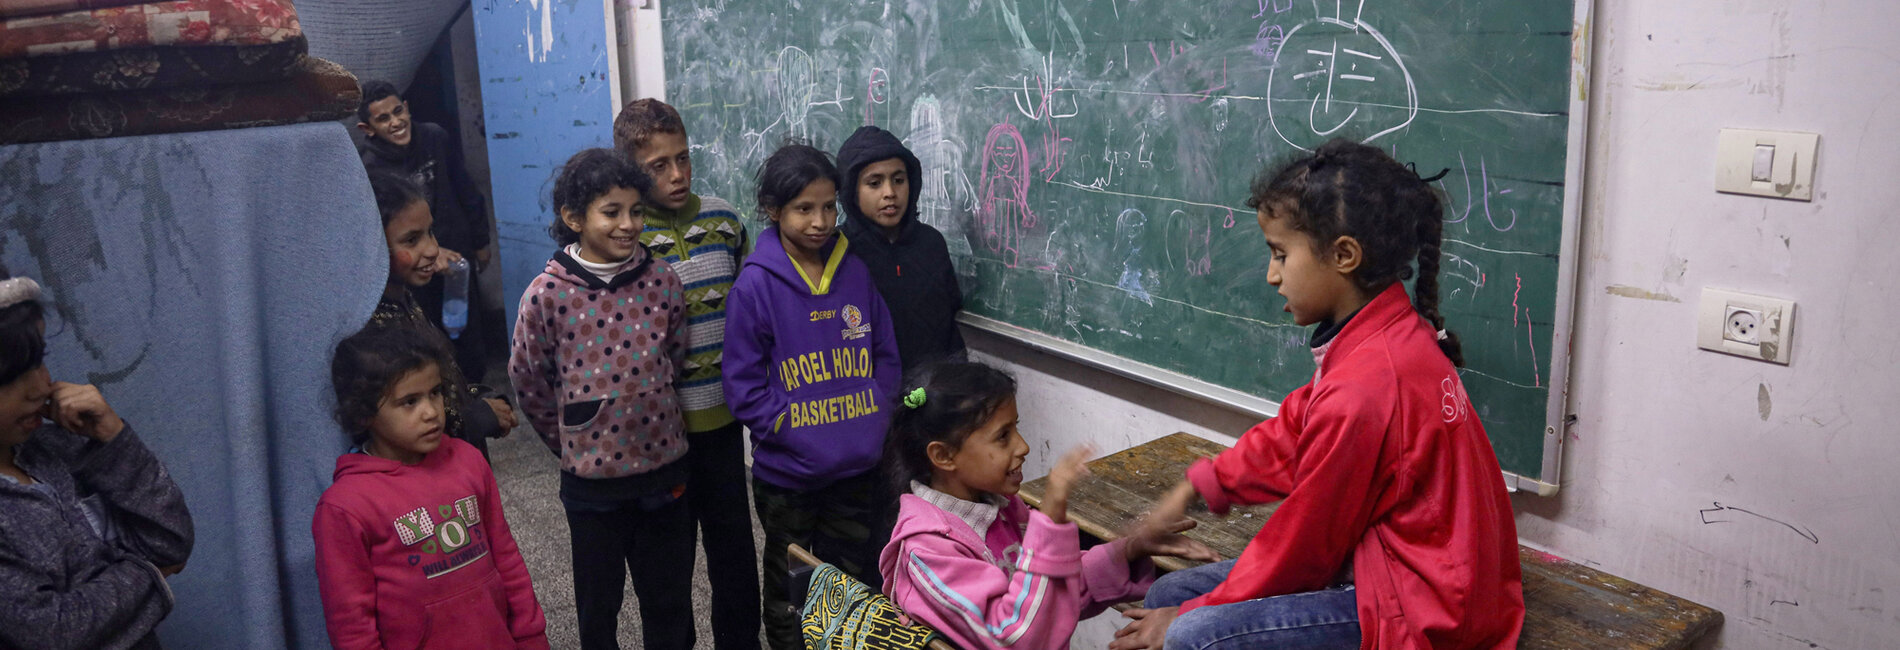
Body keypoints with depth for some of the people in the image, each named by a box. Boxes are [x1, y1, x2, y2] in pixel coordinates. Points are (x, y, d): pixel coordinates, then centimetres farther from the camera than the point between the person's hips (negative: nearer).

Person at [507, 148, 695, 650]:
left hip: (664, 465, 2)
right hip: (591, 477, -2)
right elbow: (528, 381, -1)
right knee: (599, 607, 17)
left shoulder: (661, 281, -7)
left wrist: (645, 411, 10)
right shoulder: (547, 295, -14)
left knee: (670, 602, 16)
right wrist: (572, 441, 6)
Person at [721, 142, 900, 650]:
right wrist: (804, 435, -16)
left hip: (858, 470, 3)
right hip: (788, 475, -3)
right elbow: (744, 388, -11)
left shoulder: (856, 271, -1)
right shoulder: (755, 285, -12)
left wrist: (875, 425, -3)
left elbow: (886, 355, 8)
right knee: (791, 593, 16)